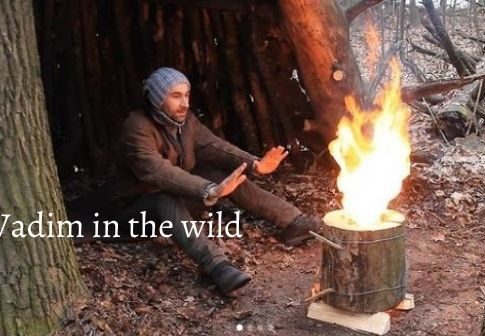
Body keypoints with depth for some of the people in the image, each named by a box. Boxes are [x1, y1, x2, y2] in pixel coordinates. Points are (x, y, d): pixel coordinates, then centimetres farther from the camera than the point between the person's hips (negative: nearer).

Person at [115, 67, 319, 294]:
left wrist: (254, 164, -29)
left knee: (227, 172, -13)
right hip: (142, 203, -7)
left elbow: (213, 147, -11)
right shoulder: (137, 128, -28)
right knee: (168, 200, -41)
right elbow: (158, 173, -41)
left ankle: (292, 222, -18)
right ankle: (218, 267, -59)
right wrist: (210, 191, -54)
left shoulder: (186, 120, -4)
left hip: (179, 191, 7)